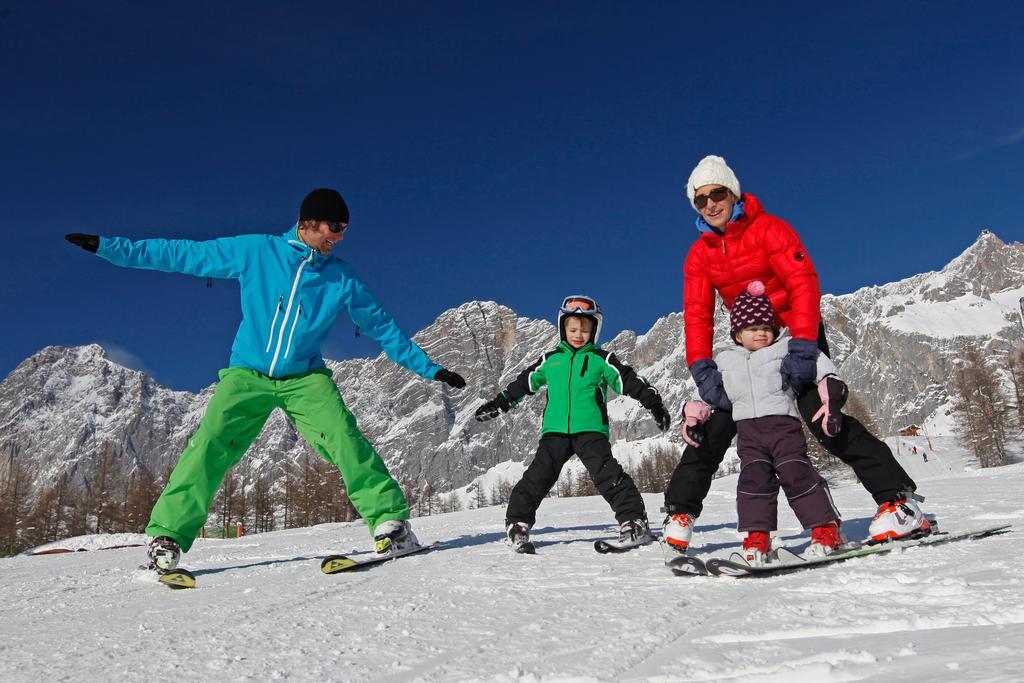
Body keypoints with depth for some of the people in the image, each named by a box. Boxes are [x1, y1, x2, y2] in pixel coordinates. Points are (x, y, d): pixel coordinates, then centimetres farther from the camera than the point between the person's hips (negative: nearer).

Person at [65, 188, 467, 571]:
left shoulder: (342, 280, 1)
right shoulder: (255, 251, -3)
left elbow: (384, 329, 7)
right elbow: (183, 255, 1)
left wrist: (431, 369, 6)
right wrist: (109, 247, 0)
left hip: (306, 378, 0)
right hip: (248, 373, 0)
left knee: (343, 437, -21)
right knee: (210, 445, -15)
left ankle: (390, 520, -16)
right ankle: (167, 535, -3)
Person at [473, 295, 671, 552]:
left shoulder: (601, 359, 8)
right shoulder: (550, 359, 15)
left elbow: (629, 382, 7)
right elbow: (523, 384, 24)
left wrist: (654, 403, 0)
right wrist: (498, 404, 26)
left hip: (591, 429, -2)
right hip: (555, 431, 2)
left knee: (607, 474, -14)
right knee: (538, 475, -5)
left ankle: (634, 522, -10)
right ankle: (518, 522, 5)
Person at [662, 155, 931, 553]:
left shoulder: (768, 229, -14)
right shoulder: (699, 255, 1)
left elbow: (804, 283, -23)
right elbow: (697, 316, -5)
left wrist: (802, 346, -35)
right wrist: (702, 368, -20)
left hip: (796, 337, -4)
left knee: (818, 413, -22)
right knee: (718, 421, -1)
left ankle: (899, 499, -17)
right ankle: (680, 511, 8)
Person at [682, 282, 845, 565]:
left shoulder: (786, 348, 6)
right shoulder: (724, 360, 15)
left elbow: (818, 363, 0)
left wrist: (831, 398, -10)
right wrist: (693, 417, 9)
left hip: (783, 422, -3)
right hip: (748, 430, 3)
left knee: (797, 474, -10)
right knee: (754, 478, -7)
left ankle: (825, 529, 0)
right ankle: (757, 537, -2)